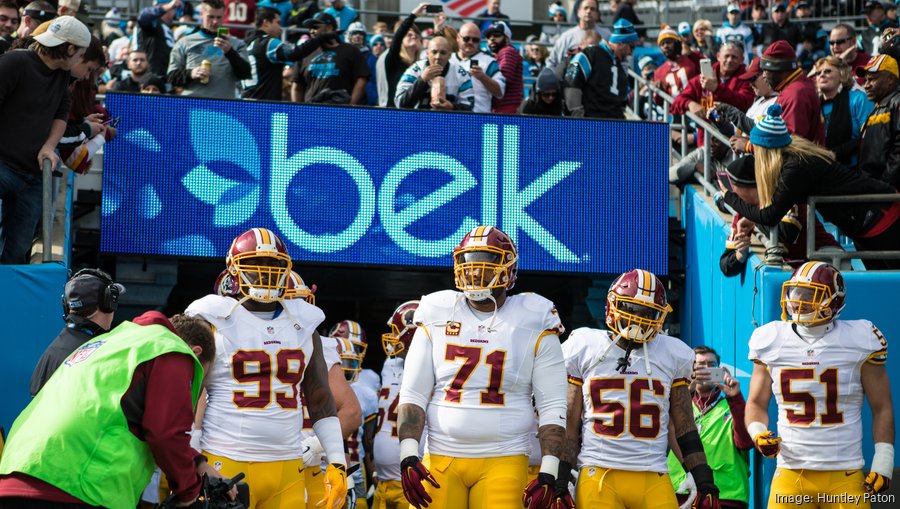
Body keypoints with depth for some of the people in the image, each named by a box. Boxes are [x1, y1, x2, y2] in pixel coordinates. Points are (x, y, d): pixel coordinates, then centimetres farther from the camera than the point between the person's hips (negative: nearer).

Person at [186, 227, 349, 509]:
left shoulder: (303, 326, 14)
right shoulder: (214, 321, 2)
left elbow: (321, 402, 17)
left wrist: (337, 464, 10)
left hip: (287, 465, 4)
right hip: (226, 464, -4)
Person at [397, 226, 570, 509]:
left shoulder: (533, 324, 2)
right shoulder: (437, 318, 8)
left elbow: (552, 407, 1)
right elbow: (413, 396, 7)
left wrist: (549, 474, -8)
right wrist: (408, 458, -6)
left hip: (503, 462, -2)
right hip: (440, 461, 2)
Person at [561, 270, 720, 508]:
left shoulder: (671, 356, 12)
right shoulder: (584, 350, 7)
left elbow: (684, 427, 15)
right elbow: (568, 425, 8)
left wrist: (705, 484, 8)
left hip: (654, 481, 1)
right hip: (598, 477, -1)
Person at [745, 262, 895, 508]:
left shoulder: (859, 341, -1)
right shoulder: (772, 342, 5)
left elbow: (881, 408, 6)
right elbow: (756, 403, 15)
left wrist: (882, 463, -1)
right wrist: (758, 434, -6)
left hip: (845, 476, -2)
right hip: (790, 474, 2)